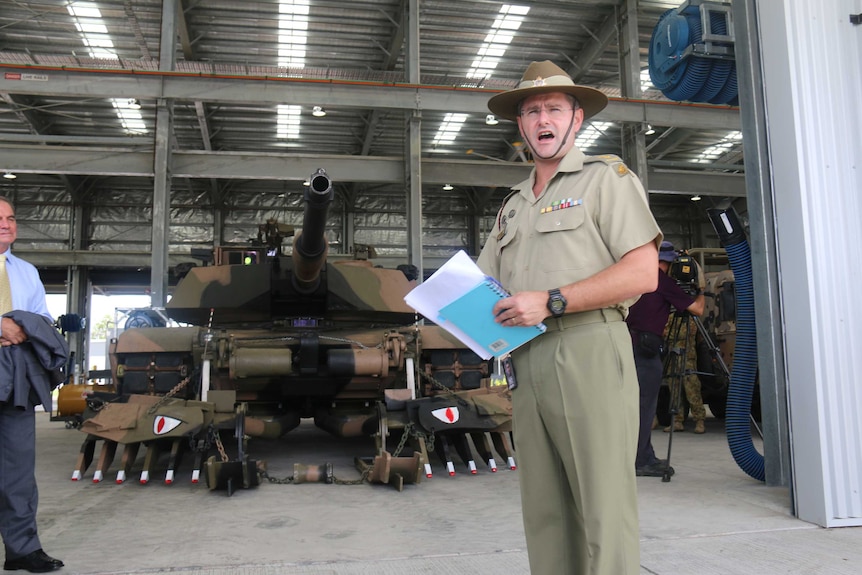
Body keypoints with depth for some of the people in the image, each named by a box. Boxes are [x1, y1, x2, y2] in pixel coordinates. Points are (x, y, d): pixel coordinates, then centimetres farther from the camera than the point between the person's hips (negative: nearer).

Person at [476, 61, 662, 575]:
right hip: (525, 361, 6)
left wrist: (551, 301, -14)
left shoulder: (605, 176, 5)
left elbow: (642, 272, -8)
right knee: (543, 508, 8)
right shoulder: (513, 205, 24)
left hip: (588, 352, -6)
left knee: (602, 508, -6)